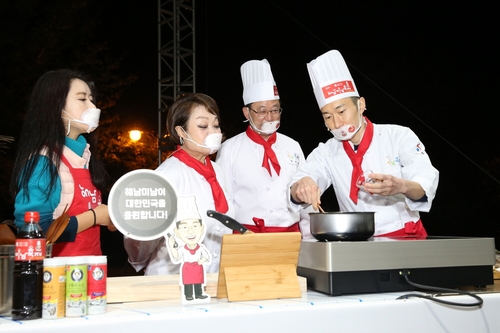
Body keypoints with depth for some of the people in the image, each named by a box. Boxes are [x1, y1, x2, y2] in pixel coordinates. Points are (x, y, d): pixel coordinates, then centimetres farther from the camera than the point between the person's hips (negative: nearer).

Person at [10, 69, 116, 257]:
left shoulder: (83, 152, 7)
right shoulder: (42, 159, -17)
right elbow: (35, 231, -26)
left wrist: (108, 217, -2)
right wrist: (94, 216, -18)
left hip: (90, 263, 8)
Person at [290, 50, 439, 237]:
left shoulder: (400, 136, 1)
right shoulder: (326, 153, 8)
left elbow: (426, 185, -9)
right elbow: (296, 191, -3)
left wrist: (401, 186, -31)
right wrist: (301, 187, -27)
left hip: (406, 238, -2)